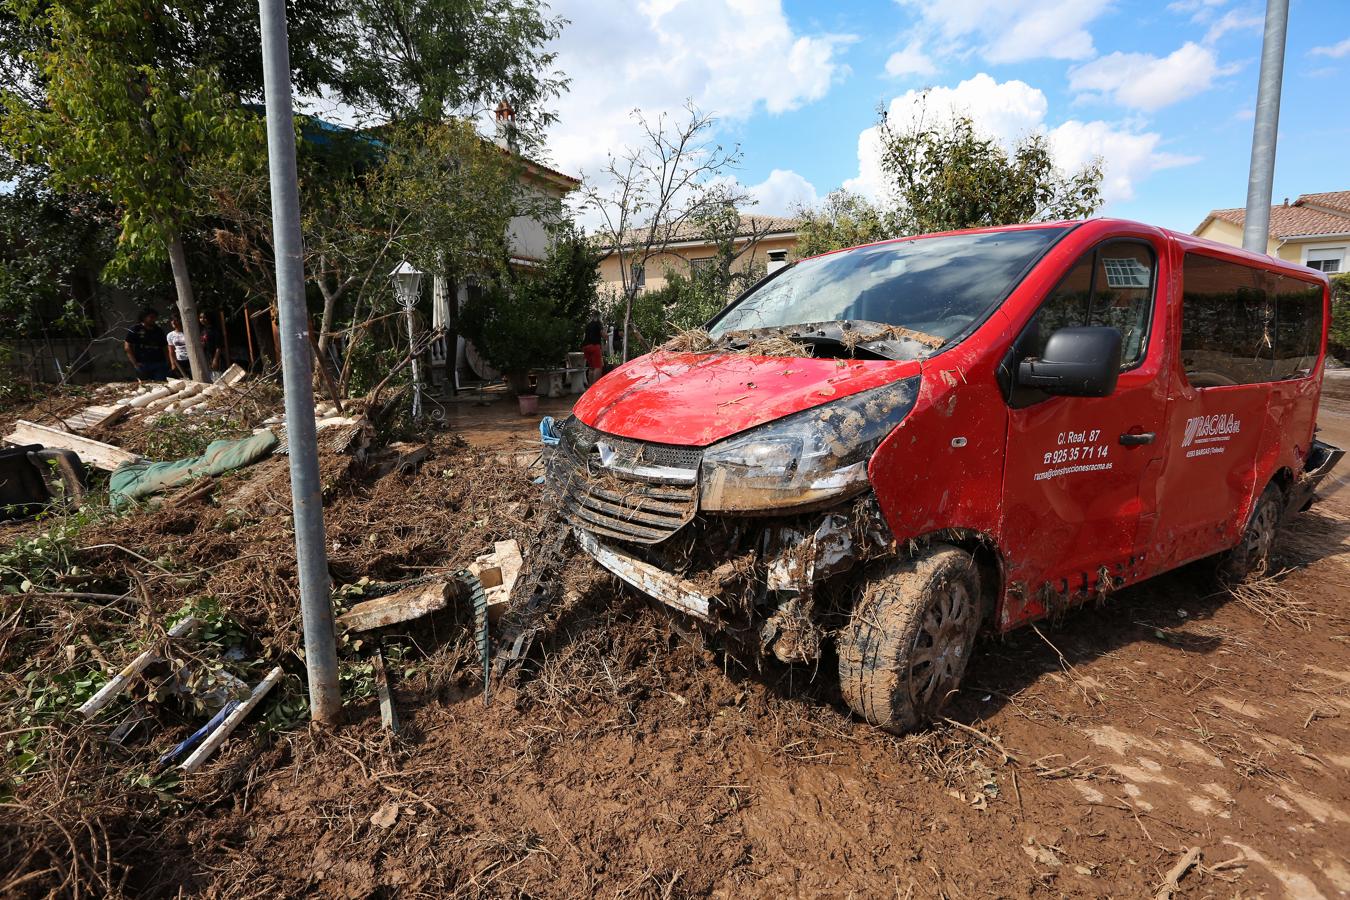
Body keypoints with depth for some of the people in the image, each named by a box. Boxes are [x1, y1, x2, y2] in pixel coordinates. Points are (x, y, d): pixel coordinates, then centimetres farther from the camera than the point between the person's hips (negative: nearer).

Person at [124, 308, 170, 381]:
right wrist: (135, 363, -6)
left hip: (159, 364, 2)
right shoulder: (135, 330, 3)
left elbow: (165, 348, 17)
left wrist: (167, 363, 5)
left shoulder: (159, 330, 14)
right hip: (143, 365, -2)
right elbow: (127, 347, 2)